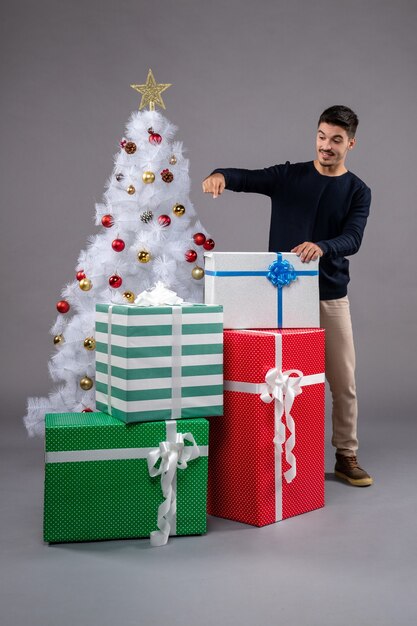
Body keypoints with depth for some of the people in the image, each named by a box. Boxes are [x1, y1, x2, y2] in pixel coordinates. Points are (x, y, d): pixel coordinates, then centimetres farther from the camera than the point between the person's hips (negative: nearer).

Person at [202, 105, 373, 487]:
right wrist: (220, 174, -35)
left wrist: (321, 246, -35)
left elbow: (352, 240, -13)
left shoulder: (358, 191, 2)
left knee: (344, 381, 5)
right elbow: (246, 178, -11)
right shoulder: (288, 176, 3)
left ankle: (346, 457, 20)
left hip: (331, 297, 1)